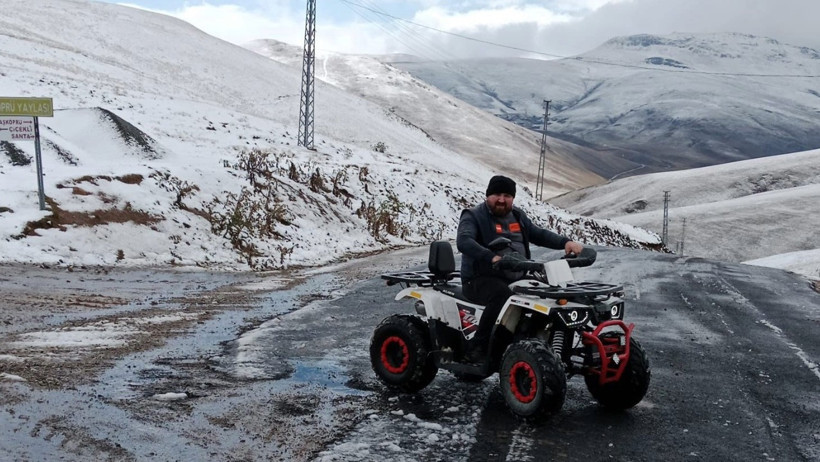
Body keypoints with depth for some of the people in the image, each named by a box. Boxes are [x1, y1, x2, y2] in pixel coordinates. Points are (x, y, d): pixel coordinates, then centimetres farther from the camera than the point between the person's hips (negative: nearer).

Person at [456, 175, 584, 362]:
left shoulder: (518, 216, 20)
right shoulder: (473, 216, -3)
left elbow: (539, 234, 22)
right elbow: (463, 241, -21)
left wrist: (565, 242, 3)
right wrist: (491, 257, -37)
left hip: (517, 279, 6)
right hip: (481, 279, -6)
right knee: (502, 294, -38)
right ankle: (477, 347, -28)